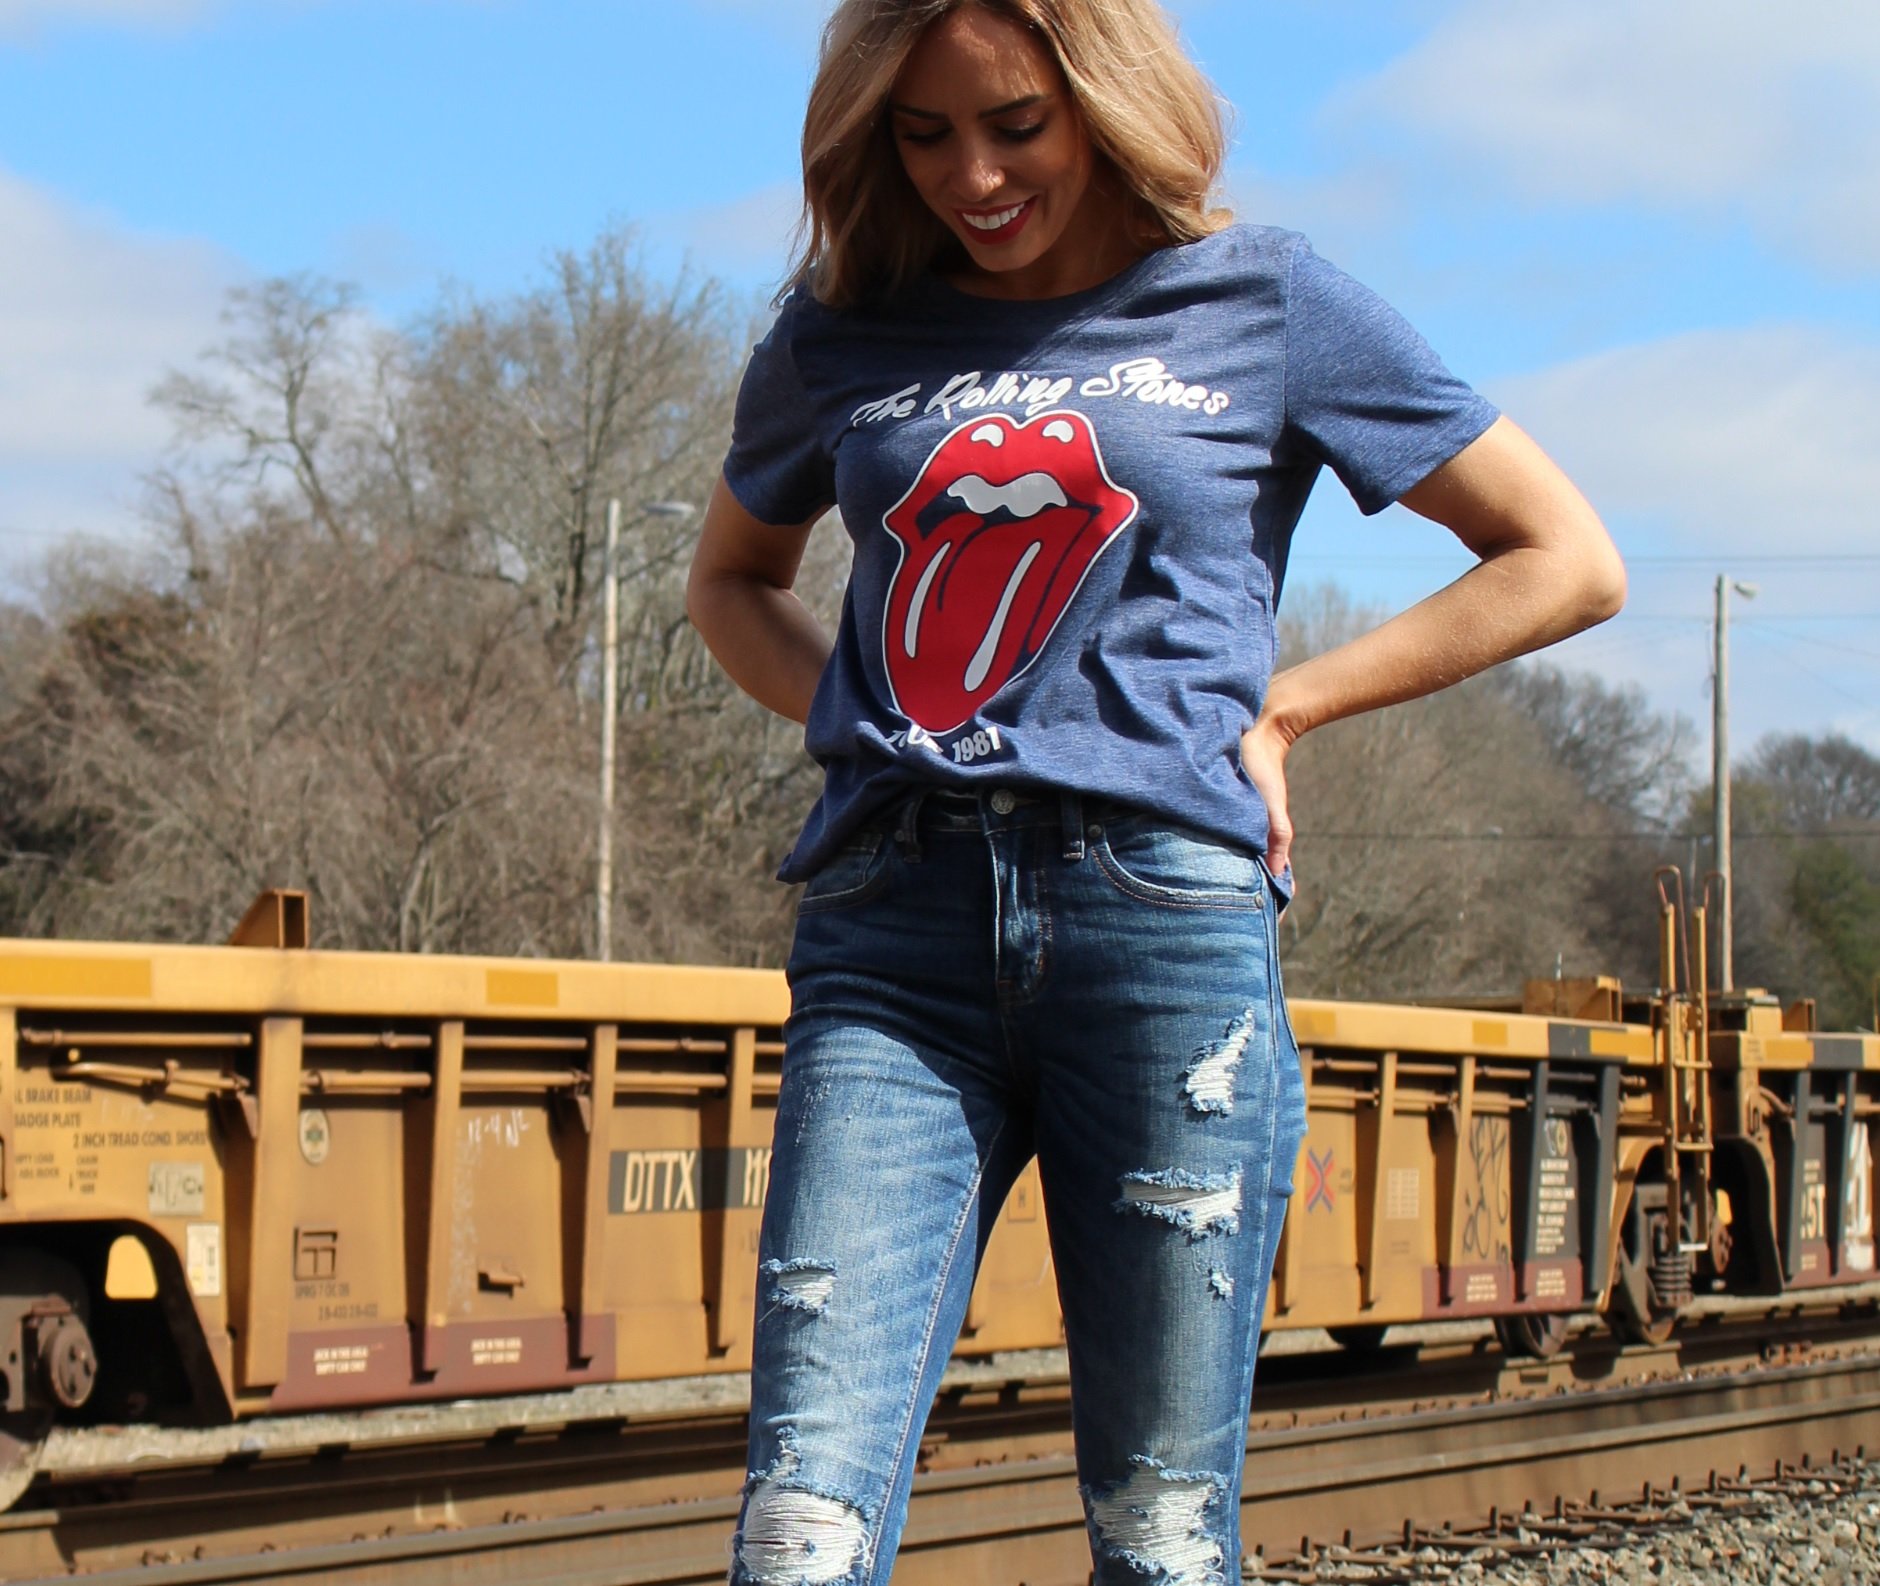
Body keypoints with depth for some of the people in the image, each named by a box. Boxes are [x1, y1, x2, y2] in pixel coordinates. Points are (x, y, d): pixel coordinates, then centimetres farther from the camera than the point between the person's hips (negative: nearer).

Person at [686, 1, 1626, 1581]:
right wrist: (856, 718, 12)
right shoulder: (845, 332, 15)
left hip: (1162, 905, -1)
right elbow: (733, 580, 32)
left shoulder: (1265, 303, 8)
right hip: (894, 920, 2)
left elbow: (1567, 563, 11)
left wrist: (1277, 707, 5)